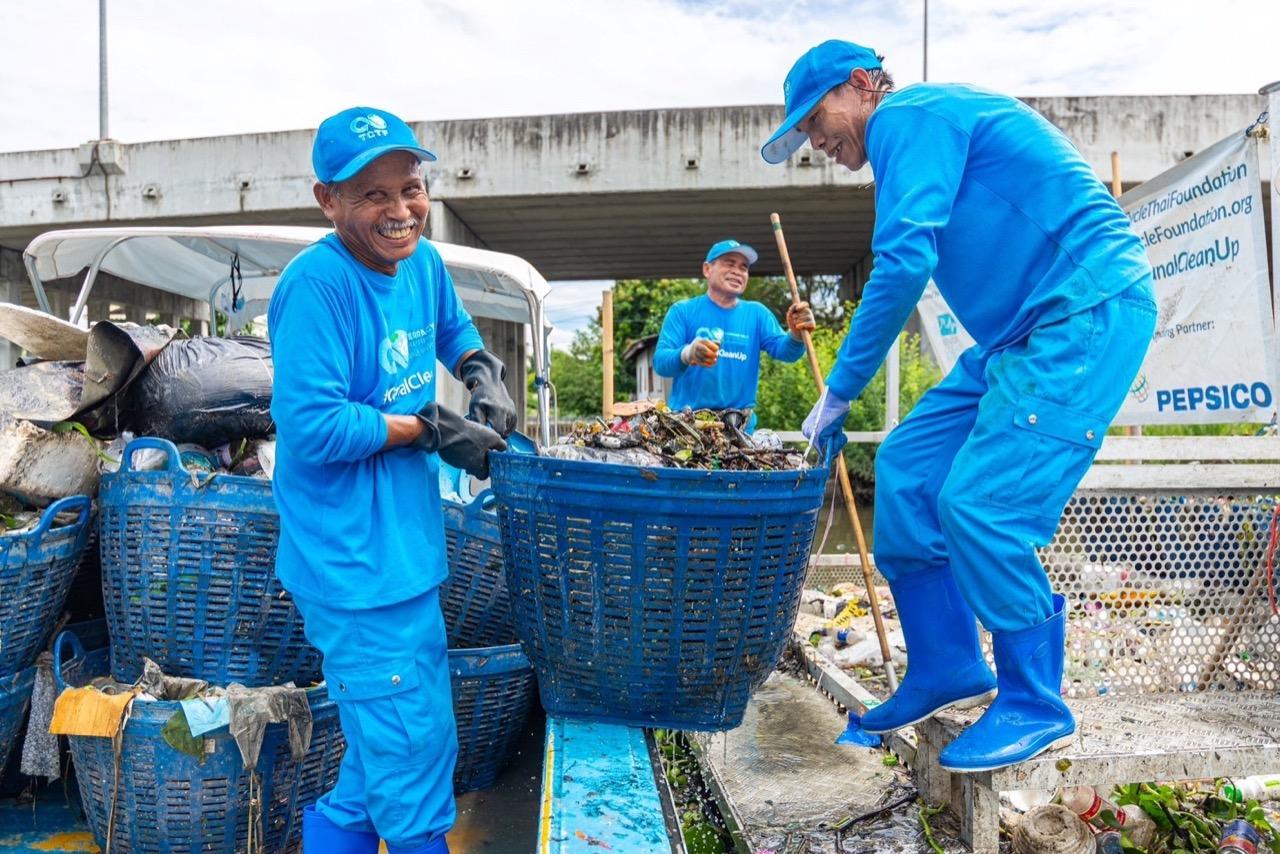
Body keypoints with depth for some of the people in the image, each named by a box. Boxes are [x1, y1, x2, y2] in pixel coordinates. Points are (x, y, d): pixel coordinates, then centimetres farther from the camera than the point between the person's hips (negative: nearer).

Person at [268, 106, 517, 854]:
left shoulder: (423, 261, 6)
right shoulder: (317, 283, -19)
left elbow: (454, 330, 26)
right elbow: (310, 427, -24)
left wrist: (486, 373, 6)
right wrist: (432, 429, -17)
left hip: (406, 552, 9)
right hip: (359, 567, -9)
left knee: (382, 768, 22)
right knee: (416, 771, 2)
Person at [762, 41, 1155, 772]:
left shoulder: (907, 116, -8)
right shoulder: (923, 131, 23)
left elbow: (905, 263, -20)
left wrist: (839, 392, -12)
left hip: (1085, 313, -10)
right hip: (1024, 329, 10)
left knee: (979, 501, -16)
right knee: (907, 468, 4)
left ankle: (1037, 708, 3)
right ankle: (947, 668, 15)